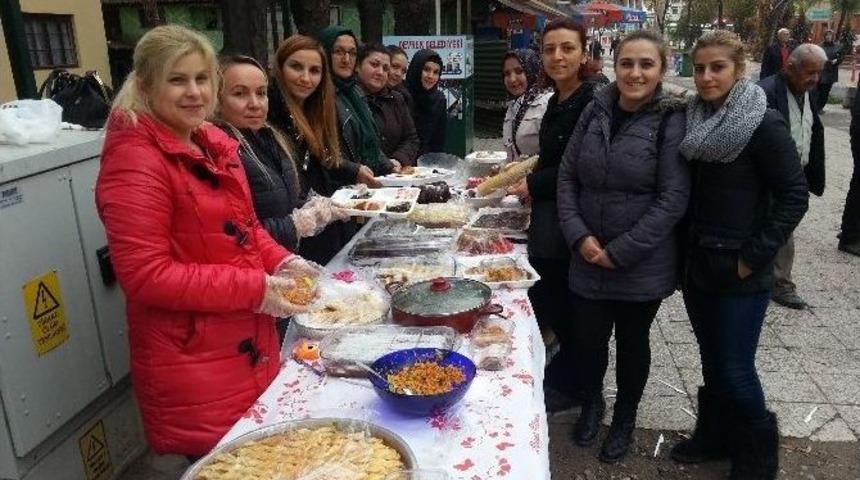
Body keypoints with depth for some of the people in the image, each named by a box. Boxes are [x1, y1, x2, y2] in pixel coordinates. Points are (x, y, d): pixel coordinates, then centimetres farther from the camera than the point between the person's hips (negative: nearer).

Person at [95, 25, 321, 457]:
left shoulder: (213, 145, 7)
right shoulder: (135, 161, -18)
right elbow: (145, 276, -23)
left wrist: (280, 262, -3)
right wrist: (253, 288, -23)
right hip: (192, 367, -8)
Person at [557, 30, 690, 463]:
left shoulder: (672, 121, -10)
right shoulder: (595, 111, 1)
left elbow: (674, 198, -14)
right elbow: (567, 177, 3)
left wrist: (619, 252, -15)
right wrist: (579, 236, -9)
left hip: (642, 265, -3)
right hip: (587, 259, 3)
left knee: (632, 342, 13)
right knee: (587, 339, 9)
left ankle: (624, 419, 39)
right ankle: (591, 403, 41)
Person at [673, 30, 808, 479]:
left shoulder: (764, 124, -13)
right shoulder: (694, 120, 4)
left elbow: (794, 195, -13)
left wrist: (755, 256, -14)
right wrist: (686, 246, 9)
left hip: (740, 272, -5)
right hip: (698, 264, 6)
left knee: (736, 369, 3)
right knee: (711, 359, 18)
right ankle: (714, 435, 38)